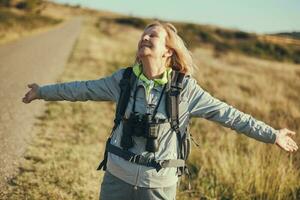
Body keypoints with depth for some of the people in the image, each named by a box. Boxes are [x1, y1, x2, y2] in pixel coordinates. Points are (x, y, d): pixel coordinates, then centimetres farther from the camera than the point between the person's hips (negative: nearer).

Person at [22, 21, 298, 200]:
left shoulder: (185, 89, -9)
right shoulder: (124, 79, -1)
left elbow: (228, 114, -6)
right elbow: (83, 89, 10)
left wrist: (272, 135, -6)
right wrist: (42, 92, 18)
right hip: (118, 176, 2)